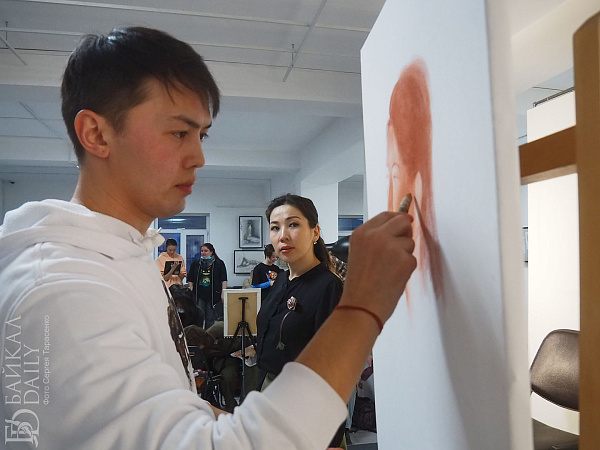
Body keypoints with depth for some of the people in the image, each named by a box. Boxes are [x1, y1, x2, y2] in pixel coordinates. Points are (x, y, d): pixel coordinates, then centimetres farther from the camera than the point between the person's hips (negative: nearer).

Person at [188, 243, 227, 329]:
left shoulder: (219, 263, 4)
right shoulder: (195, 263, 10)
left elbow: (224, 280, 1)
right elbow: (190, 280, 12)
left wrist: (223, 294, -7)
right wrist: (191, 293, 3)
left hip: (213, 296, -1)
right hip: (199, 296, 1)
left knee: (210, 319, 4)